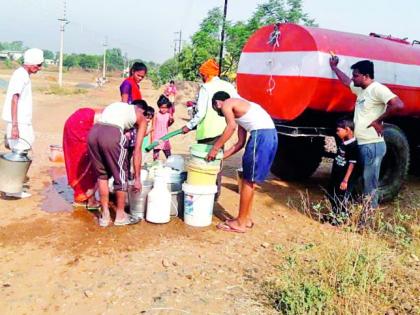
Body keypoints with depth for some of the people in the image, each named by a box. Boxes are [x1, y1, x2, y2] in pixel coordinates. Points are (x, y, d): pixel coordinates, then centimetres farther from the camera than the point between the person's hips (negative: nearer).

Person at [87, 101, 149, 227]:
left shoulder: (116, 105, 36)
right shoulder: (142, 118, 21)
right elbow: (137, 150, 14)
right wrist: (137, 178, 17)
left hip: (93, 132, 5)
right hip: (112, 135, -5)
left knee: (101, 175, 22)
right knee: (121, 176, 15)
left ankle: (105, 216, 28)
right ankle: (120, 216, 28)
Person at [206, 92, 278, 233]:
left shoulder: (226, 105, 5)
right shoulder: (239, 111, 29)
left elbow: (231, 126, -15)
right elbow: (240, 143, 26)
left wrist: (215, 149, -10)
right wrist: (221, 156, 28)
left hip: (261, 135, -9)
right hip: (271, 134, 9)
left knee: (248, 180, 0)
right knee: (249, 180, 18)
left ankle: (240, 223, 9)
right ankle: (247, 218, 28)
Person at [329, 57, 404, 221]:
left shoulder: (377, 89, -15)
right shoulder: (361, 89, 13)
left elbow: (398, 104, -27)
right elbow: (346, 81, 34)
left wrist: (378, 121, -19)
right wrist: (334, 67, 41)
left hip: (373, 145, -10)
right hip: (362, 144, 10)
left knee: (370, 185, -4)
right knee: (365, 182, 16)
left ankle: (369, 220, 2)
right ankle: (365, 214, 27)